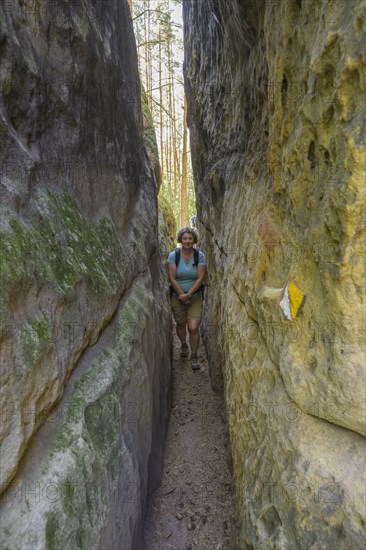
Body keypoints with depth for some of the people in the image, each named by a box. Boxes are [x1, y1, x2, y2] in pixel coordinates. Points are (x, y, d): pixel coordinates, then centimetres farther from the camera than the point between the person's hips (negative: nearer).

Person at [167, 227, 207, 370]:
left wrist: (188, 295, -18)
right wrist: (182, 295, -14)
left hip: (195, 297, -1)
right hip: (177, 296, 1)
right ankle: (183, 345, 47)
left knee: (193, 327, -10)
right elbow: (172, 278, -11)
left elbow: (200, 278, -11)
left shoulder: (200, 256, -8)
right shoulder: (173, 255, -9)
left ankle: (194, 356, 10)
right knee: (181, 324, 18)